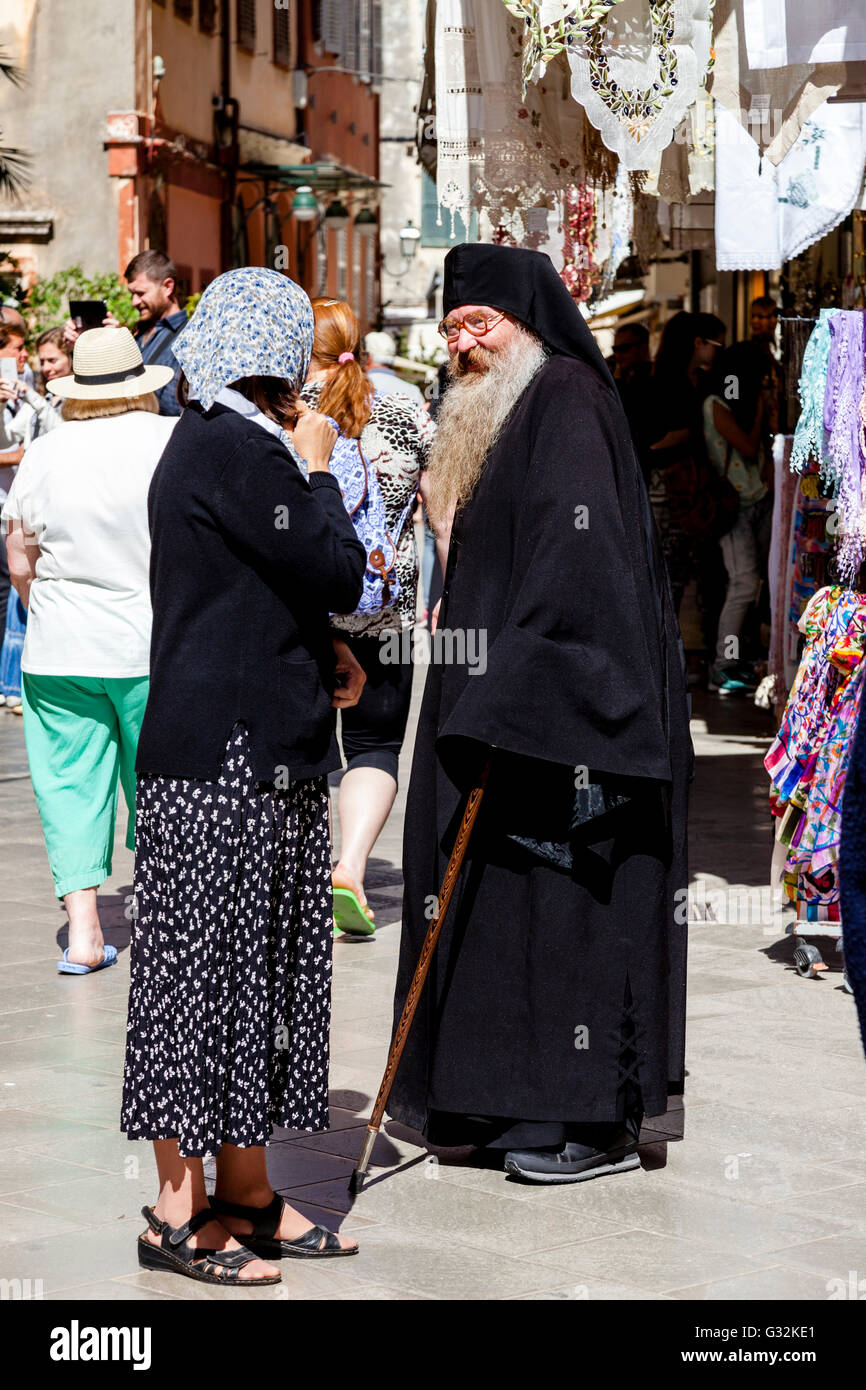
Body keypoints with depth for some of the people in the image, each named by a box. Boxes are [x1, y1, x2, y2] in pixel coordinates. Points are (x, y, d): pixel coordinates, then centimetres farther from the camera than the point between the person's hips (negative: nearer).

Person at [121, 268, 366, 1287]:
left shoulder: (212, 441, 15)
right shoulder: (238, 450, -16)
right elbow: (338, 573, -16)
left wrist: (321, 648, 8)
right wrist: (318, 469, -2)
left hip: (255, 752, 10)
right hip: (227, 756, -10)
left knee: (253, 966, 13)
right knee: (208, 970, -3)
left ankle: (244, 1194, 21)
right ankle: (178, 1214, 5)